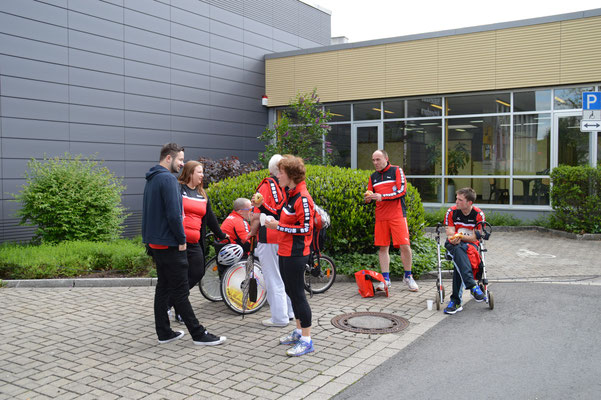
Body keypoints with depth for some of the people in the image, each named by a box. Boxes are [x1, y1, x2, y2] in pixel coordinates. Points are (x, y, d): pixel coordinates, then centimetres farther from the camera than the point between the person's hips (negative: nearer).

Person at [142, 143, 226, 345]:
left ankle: (164, 332, 19)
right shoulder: (168, 179, -17)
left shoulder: (151, 179, 15)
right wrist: (182, 239, -13)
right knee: (180, 291, -5)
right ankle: (198, 334, 2)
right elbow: (173, 214, -24)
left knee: (163, 288, 14)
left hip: (155, 243, 10)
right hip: (170, 245, -10)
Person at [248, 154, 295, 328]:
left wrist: (251, 234, 1)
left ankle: (279, 317, 7)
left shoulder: (267, 185, -10)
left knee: (273, 279, 2)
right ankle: (289, 312, 28)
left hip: (270, 239, -6)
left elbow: (257, 216, -13)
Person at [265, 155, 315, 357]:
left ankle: (306, 340, 5)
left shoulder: (302, 198, -18)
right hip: (285, 253, 10)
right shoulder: (291, 195, 12)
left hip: (296, 254, -10)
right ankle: (299, 331, 31)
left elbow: (305, 228, -21)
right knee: (291, 292, 17)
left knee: (298, 294, -4)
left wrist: (278, 226, -18)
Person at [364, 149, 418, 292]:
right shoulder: (373, 177, 15)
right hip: (380, 216, 4)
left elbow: (402, 191, -9)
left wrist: (382, 196, -17)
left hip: (397, 215, -4)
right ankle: (385, 279, 9)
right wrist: (368, 198, -4)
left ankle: (408, 277, 9)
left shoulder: (396, 171, 1)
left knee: (405, 246, -8)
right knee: (382, 247, 2)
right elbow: (370, 195, 21)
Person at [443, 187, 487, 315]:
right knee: (458, 250, -38)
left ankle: (455, 301, -36)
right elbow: (450, 235, -6)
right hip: (454, 245, 1)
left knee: (458, 263, -35)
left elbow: (474, 238, -8)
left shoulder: (478, 214, -7)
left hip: (471, 245, -1)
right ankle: (472, 286, -51)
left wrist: (459, 236, -23)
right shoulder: (451, 212, -3)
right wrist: (453, 240, -29)